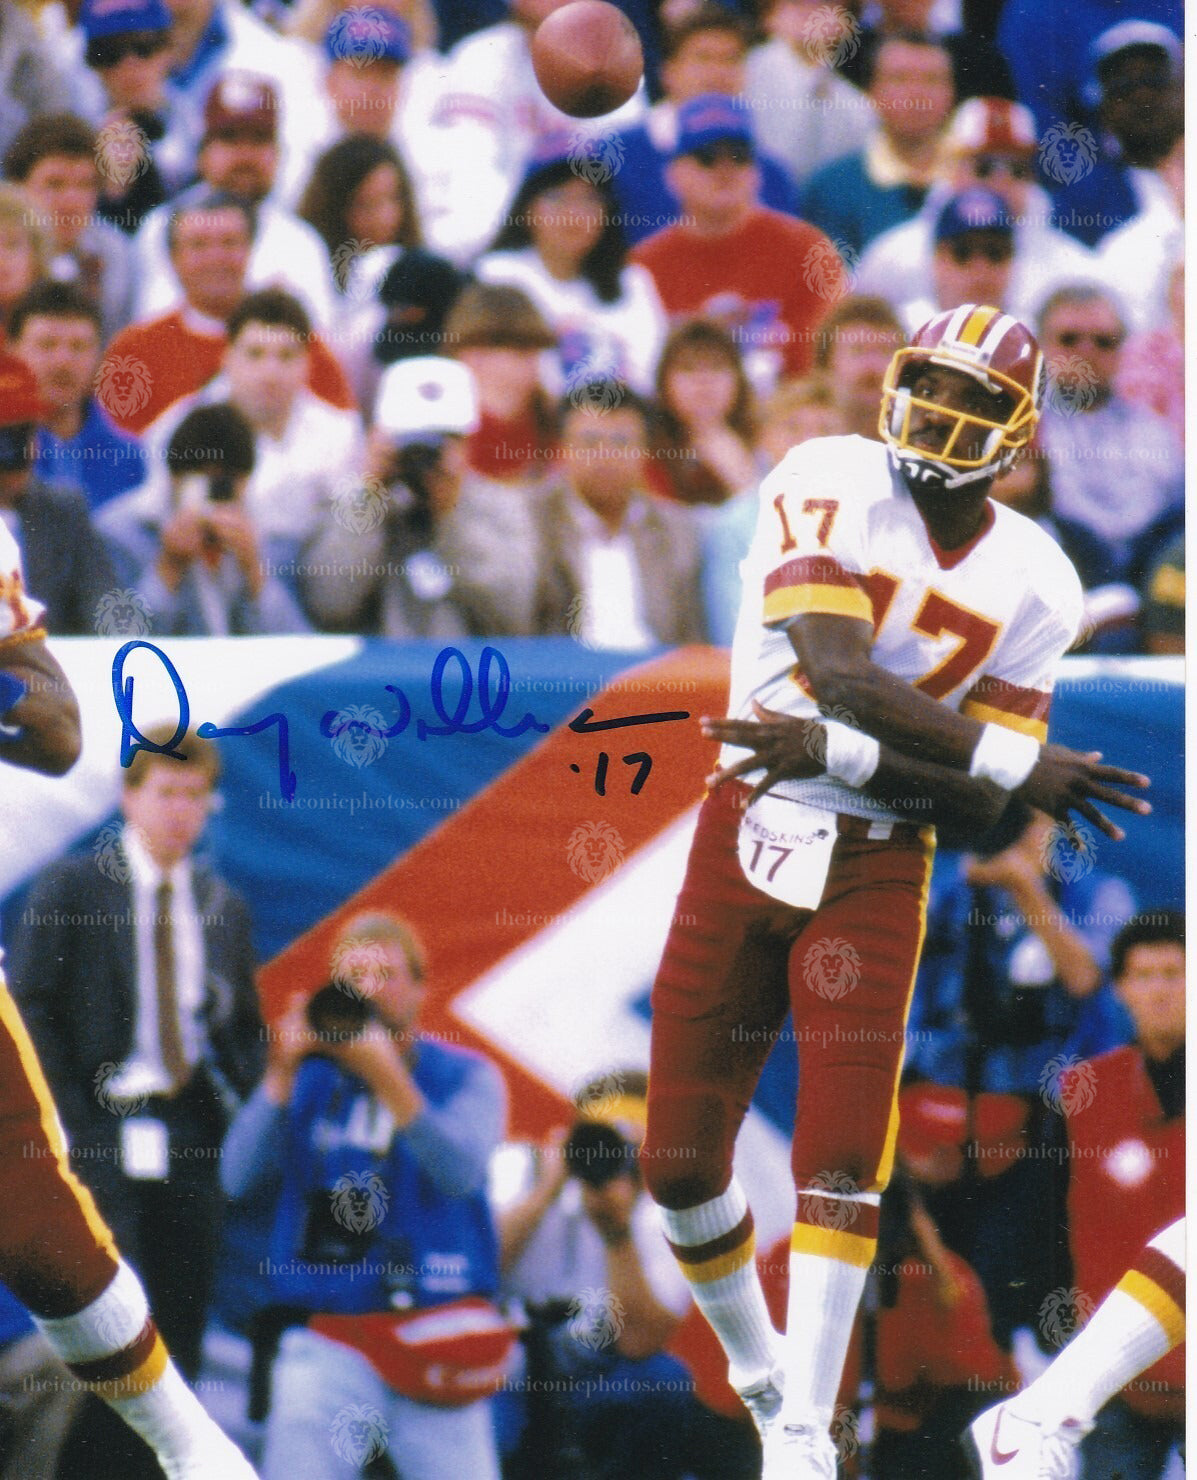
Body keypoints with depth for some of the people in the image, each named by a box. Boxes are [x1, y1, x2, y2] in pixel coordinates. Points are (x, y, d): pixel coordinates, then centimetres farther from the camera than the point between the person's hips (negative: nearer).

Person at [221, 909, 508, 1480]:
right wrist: (282, 1074, -11)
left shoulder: (465, 1077, 5)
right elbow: (241, 1179, -1)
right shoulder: (308, 1081, 10)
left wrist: (385, 1074, -21)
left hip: (434, 1343, -1)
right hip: (327, 1342, 1)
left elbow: (460, 1171, -14)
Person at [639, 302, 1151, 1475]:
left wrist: (832, 751, -20)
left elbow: (977, 805, -5)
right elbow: (842, 675, -21)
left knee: (841, 1159, -11)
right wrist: (1021, 766, -20)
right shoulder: (832, 488, -9)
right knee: (681, 1162, 3)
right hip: (745, 840, -1)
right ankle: (759, 1372, 27)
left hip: (875, 869, 1)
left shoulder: (1034, 587, 0)